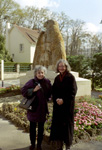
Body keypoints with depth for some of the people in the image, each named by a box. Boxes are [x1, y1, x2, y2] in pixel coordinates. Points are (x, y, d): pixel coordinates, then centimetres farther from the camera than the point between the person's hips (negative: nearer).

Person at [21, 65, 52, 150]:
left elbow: (50, 93, 13)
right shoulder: (32, 82, -8)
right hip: (33, 108, -2)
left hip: (43, 108, 2)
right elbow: (23, 91, -14)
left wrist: (46, 98, -2)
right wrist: (33, 90, -23)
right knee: (32, 127, 11)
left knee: (41, 127, 13)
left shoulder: (47, 82, 0)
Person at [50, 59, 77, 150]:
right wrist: (56, 99, -8)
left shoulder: (71, 77, -6)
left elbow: (73, 91, -11)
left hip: (67, 105, -5)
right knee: (57, 124, 6)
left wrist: (63, 100, -17)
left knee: (67, 124, 3)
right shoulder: (57, 78, 9)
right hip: (57, 105, 5)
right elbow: (54, 90, 10)